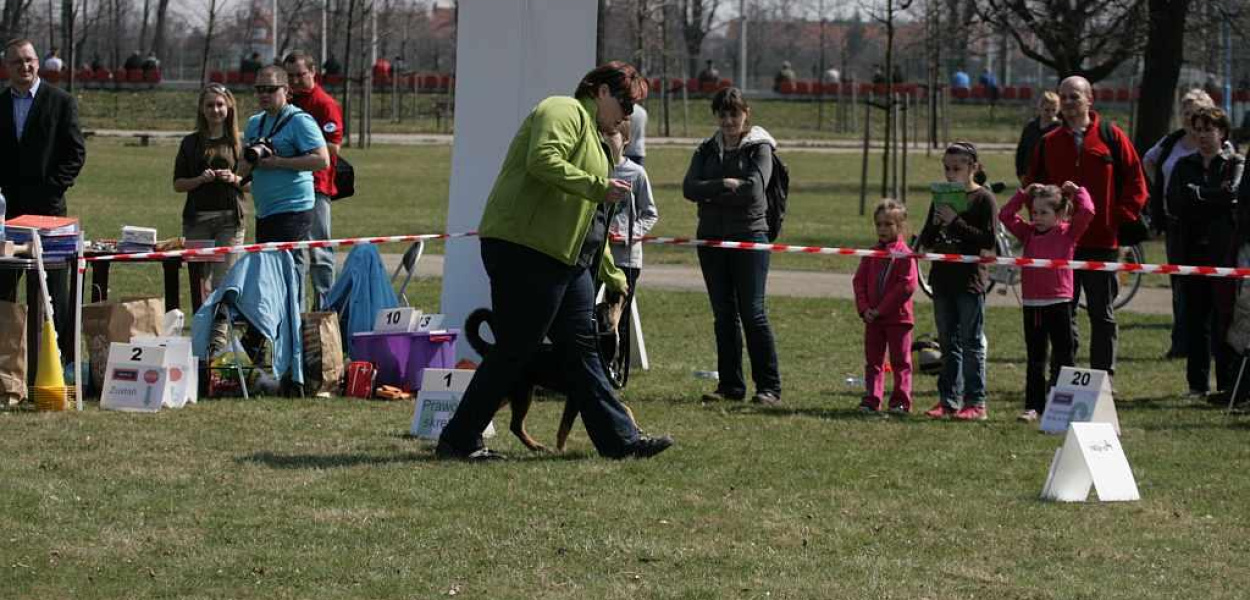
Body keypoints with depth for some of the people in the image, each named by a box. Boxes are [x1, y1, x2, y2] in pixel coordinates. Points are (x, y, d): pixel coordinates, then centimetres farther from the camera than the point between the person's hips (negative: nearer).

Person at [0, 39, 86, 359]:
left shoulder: (61, 102, 1)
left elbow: (76, 152, -2)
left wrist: (52, 189, -10)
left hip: (47, 206, -3)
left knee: (54, 282, 0)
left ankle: (62, 353, 2)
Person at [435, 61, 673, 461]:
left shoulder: (589, 130, 27)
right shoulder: (563, 112, -5)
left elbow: (590, 219, 32)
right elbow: (543, 161, -25)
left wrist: (611, 271, 32)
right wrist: (599, 187, -22)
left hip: (565, 260, 10)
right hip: (524, 249, -10)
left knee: (582, 349, 9)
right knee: (513, 352, -7)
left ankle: (620, 439, 10)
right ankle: (457, 441, 0)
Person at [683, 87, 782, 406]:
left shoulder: (759, 148, 0)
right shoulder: (707, 150, 13)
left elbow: (753, 189, -16)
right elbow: (689, 188, -2)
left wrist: (711, 194, -8)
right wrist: (725, 185, -15)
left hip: (749, 236, -5)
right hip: (712, 238, 5)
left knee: (753, 313, -8)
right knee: (723, 316, 6)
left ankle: (769, 387, -5)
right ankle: (730, 385, 11)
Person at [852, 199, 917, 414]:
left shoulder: (904, 254, -9)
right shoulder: (871, 254, 9)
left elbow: (907, 285, -16)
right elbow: (859, 281, 8)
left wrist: (882, 309, -16)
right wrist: (864, 308, -7)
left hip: (898, 317, -6)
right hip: (873, 317, 6)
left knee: (900, 362, 2)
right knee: (872, 361, 8)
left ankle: (901, 402, 7)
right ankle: (871, 400, 11)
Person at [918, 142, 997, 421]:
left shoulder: (983, 199, -6)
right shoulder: (941, 197, 12)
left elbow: (988, 241, -15)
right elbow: (926, 241, 13)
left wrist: (955, 222, -19)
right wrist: (936, 224, -8)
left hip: (970, 280, -6)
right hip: (943, 278, 6)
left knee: (972, 342, -3)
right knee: (948, 343, 10)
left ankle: (975, 403, -1)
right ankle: (948, 400, 15)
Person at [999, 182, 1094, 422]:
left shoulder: (1067, 233, -2)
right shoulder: (1028, 233, 10)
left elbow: (1086, 212, -13)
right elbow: (1006, 215, 11)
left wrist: (1077, 191, 1)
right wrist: (1024, 194, 9)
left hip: (1058, 303, -4)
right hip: (1032, 304, 4)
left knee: (1064, 357, 4)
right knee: (1035, 359, 8)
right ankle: (1034, 406, 11)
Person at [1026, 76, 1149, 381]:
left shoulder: (1111, 137, 1)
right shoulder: (1049, 143, 10)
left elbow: (1135, 183, 1)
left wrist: (1119, 219, -5)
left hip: (1102, 243, -2)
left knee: (1102, 315, 4)